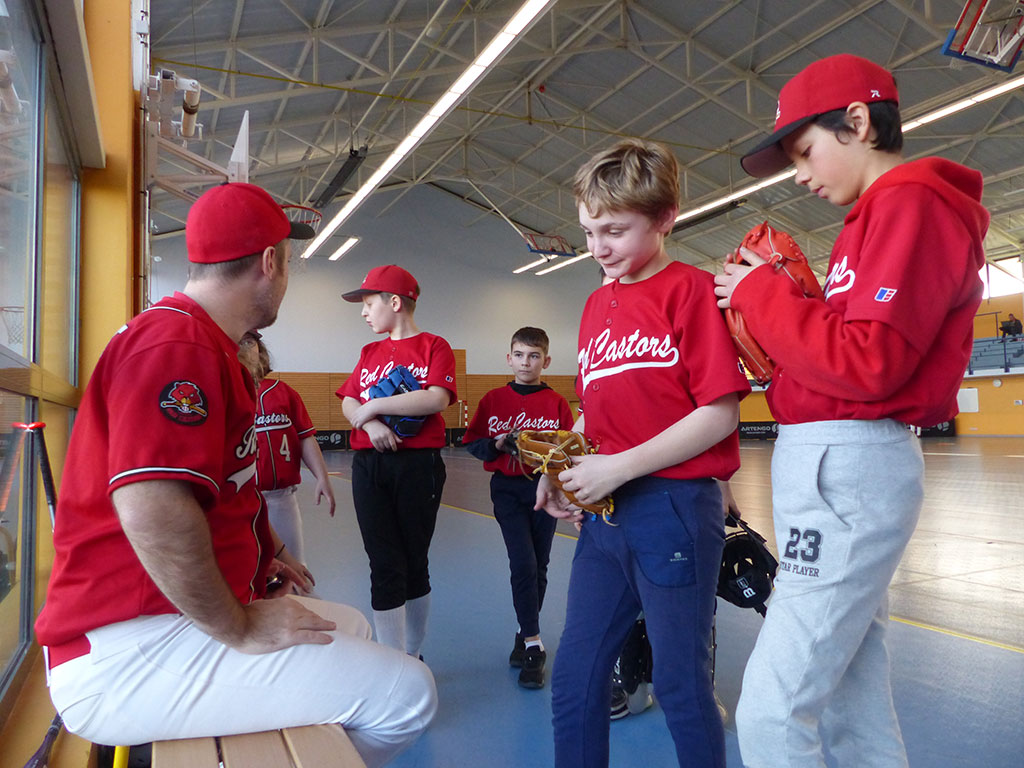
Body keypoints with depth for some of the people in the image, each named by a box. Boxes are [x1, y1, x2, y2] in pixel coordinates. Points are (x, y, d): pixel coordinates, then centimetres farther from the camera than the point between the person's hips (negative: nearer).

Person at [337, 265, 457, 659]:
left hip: (418, 464, -4)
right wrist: (369, 423, -13)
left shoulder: (434, 346, 0)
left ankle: (413, 655, 25)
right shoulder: (370, 352, 18)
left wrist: (373, 406, -10)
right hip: (369, 464, 4)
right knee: (385, 565, 1)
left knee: (415, 562, 8)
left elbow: (437, 398, -16)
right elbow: (348, 402, 10)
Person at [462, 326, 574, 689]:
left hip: (545, 486, 1)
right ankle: (533, 645, 1)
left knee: (539, 567, 10)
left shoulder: (556, 403, 1)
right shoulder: (493, 399, 3)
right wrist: (498, 444, -12)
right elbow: (472, 443, 5)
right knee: (523, 564, -11)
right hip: (507, 488, -1)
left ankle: (525, 634, 30)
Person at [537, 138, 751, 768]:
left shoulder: (692, 289, -7)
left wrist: (619, 467, -16)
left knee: (682, 688, 9)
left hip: (673, 509, -6)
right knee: (574, 680, 12)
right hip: (604, 514, 6)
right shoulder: (597, 303, 13)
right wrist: (560, 468, 1)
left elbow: (720, 414, -13)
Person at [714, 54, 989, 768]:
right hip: (832, 467, 10)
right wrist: (770, 294, 7)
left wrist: (762, 293, -9)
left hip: (846, 468, -10)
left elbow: (867, 362, -20)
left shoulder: (911, 203, -9)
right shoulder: (884, 213, 21)